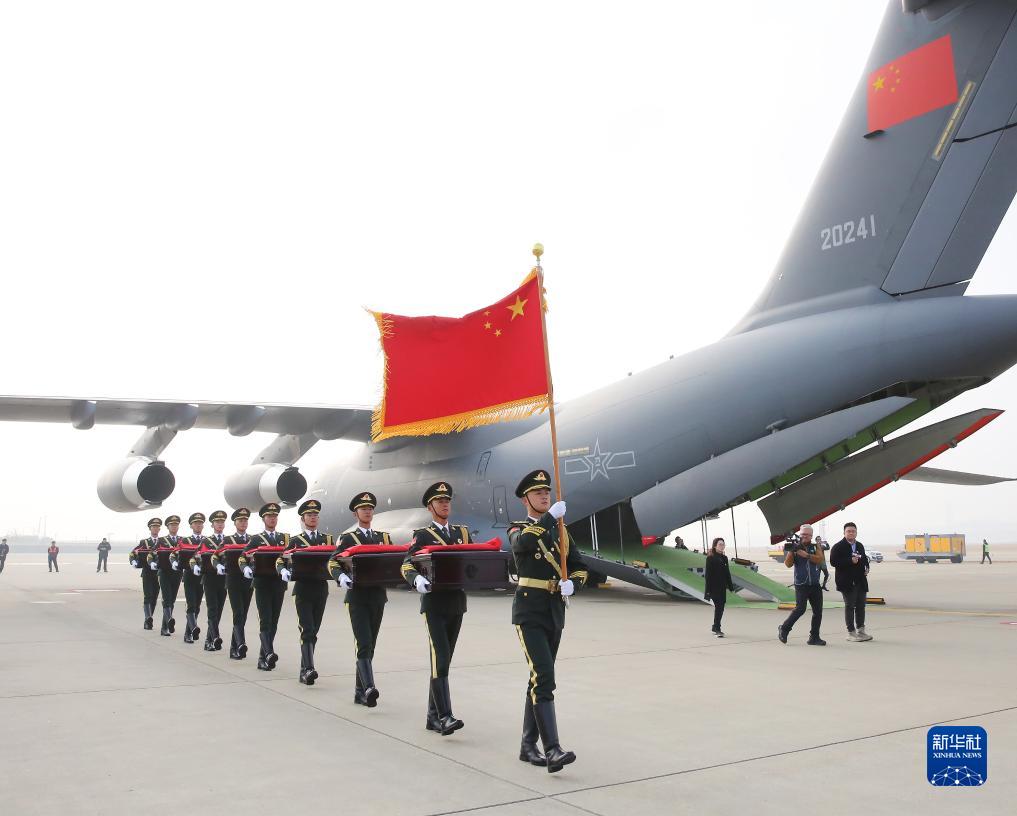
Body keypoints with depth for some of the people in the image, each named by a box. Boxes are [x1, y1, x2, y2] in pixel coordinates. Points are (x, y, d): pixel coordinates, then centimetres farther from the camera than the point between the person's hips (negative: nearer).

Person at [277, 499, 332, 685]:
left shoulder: (327, 539, 12)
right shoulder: (295, 541, 4)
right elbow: (280, 561, 0)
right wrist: (284, 571, -21)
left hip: (321, 589, 3)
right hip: (303, 590, -3)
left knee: (313, 631, 8)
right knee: (307, 631, -12)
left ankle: (305, 669, 18)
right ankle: (308, 669, -17)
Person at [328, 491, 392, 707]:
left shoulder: (383, 537, 14)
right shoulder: (347, 538, 1)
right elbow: (333, 564, -8)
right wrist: (341, 577, -27)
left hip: (378, 596, 5)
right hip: (357, 597, -5)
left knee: (369, 645, 9)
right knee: (364, 644, -14)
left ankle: (360, 691, 18)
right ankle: (368, 688, -22)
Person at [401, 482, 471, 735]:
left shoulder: (462, 532, 14)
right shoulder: (423, 535, -1)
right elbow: (406, 565, -12)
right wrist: (417, 579, -32)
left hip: (456, 604, 5)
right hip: (434, 605, -5)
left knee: (443, 661, 11)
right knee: (440, 661, -12)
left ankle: (433, 716, 19)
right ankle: (444, 716, -13)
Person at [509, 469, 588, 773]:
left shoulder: (561, 532, 14)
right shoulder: (518, 530, -2)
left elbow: (579, 567, 10)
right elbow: (522, 541, -27)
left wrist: (572, 583, -11)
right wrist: (551, 516, -30)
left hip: (555, 614, 6)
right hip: (529, 613, -6)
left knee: (539, 679, 12)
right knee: (543, 678, -17)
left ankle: (528, 745, 22)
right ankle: (553, 749, -20)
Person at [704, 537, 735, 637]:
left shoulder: (724, 558, 12)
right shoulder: (710, 558, -7)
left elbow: (727, 573, 18)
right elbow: (708, 574, -10)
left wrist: (731, 586, 14)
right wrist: (708, 590, -14)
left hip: (722, 587, 7)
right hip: (714, 587, -7)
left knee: (720, 607, 9)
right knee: (718, 606, -12)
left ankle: (715, 627, 21)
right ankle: (717, 629, -10)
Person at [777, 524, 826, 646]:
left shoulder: (815, 547, 9)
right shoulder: (795, 547, 2)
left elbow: (820, 560, -9)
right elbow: (788, 564, -6)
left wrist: (806, 555, -21)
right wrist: (791, 551, -20)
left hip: (815, 585, 4)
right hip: (801, 585, -4)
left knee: (818, 610, 2)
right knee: (800, 609, -12)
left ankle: (814, 637, 10)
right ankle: (784, 629, 7)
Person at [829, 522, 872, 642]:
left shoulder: (860, 546, 14)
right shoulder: (838, 547, -7)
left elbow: (864, 559, 25)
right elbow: (833, 561, -17)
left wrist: (866, 568, 4)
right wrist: (850, 561, -24)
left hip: (860, 581, 6)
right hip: (847, 582, -6)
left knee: (861, 606, 10)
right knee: (850, 606, -1)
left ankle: (861, 631, 19)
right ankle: (851, 633, 6)